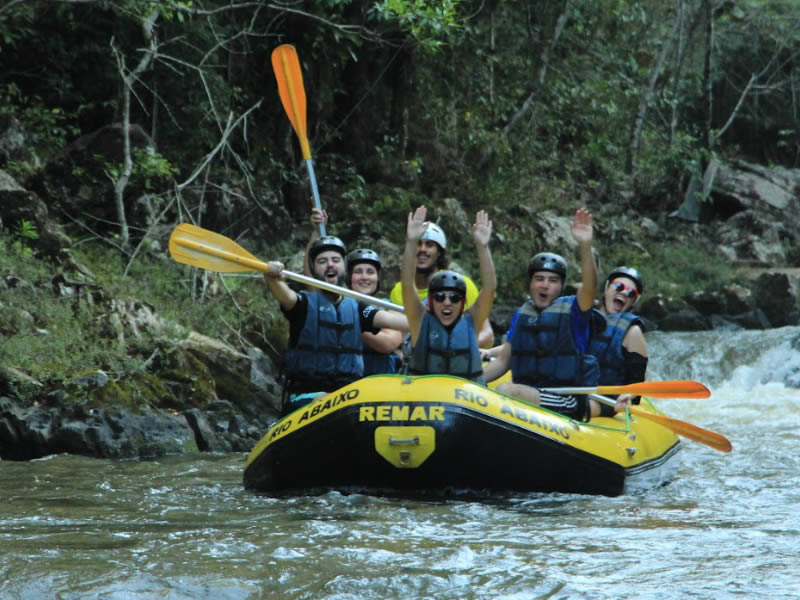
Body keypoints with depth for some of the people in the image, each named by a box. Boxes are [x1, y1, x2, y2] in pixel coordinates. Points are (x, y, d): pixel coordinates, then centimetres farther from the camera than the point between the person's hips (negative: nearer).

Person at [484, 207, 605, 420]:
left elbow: (589, 287, -21)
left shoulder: (572, 310, 0)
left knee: (507, 391, -29)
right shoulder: (521, 315, 16)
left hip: (568, 402, -7)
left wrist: (585, 246, -36)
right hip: (527, 397, 7)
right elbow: (503, 361, 18)